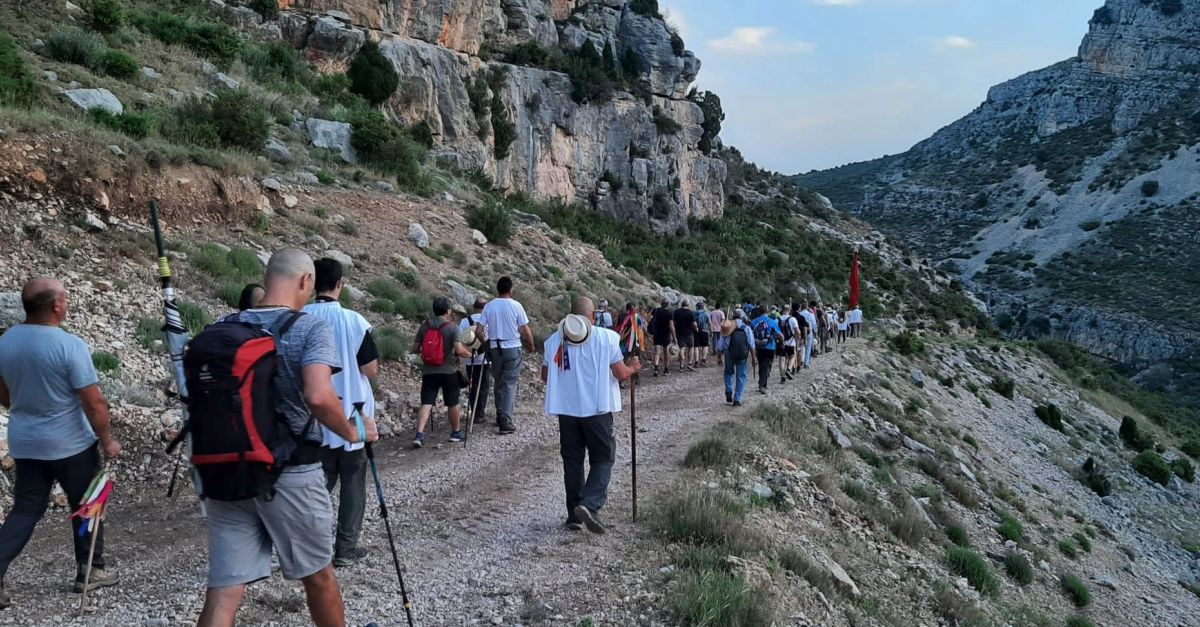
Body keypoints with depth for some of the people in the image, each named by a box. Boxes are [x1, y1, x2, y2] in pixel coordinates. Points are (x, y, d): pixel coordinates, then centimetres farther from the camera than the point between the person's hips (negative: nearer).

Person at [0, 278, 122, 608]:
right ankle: (90, 571, 22)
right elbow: (94, 402, -19)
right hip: (71, 444, -5)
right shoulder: (70, 345, -21)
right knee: (85, 506, 12)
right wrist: (107, 440, -7)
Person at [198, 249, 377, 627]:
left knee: (224, 592, 5)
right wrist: (352, 432, -11)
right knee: (318, 576, 18)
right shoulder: (311, 329, -12)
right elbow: (318, 397, -27)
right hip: (291, 476, -4)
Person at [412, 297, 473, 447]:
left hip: (428, 372, 2)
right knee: (452, 403, 13)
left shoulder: (424, 326, 2)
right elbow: (459, 350, -17)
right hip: (449, 371, -2)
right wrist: (469, 354, 2)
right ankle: (456, 432, 27)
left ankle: (419, 434, -16)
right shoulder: (452, 327, -8)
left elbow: (414, 349, 4)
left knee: (426, 403, -1)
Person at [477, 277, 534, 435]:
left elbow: (478, 331, -2)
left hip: (495, 349, 3)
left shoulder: (489, 306, 0)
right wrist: (531, 345, 10)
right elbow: (526, 331, -8)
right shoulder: (516, 306, -9)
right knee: (510, 384, -1)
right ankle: (505, 422, -8)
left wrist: (487, 342, 16)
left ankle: (500, 417, 26)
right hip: (513, 349, -3)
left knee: (499, 383, 17)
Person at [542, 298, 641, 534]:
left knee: (572, 460, 12)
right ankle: (589, 504, -12)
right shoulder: (605, 338, -7)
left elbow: (545, 377, 10)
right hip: (597, 409, -3)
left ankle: (574, 515, 15)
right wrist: (633, 367, 15)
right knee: (603, 458, 8)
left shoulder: (554, 340, 3)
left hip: (566, 409, 3)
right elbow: (621, 375, -7)